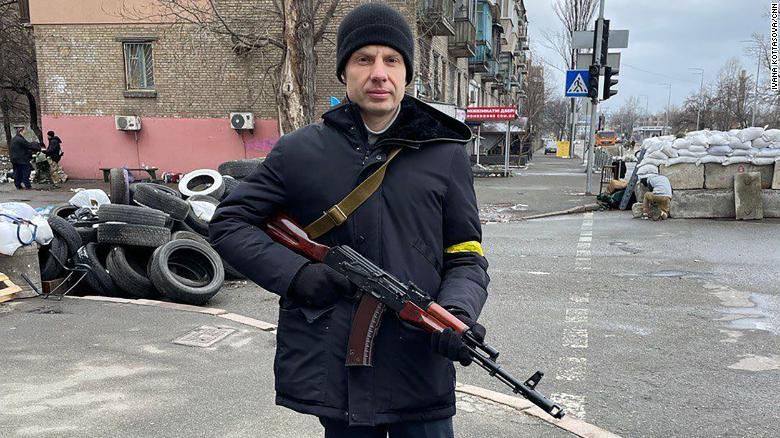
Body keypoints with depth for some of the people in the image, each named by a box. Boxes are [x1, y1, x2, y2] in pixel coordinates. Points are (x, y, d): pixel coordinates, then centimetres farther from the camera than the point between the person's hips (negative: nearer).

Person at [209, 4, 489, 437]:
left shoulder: (445, 154, 2)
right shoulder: (300, 152, 1)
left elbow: (466, 257, 5)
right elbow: (229, 223, 6)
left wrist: (459, 312, -17)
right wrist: (295, 272, -10)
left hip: (420, 366, 0)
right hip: (332, 367, 0)